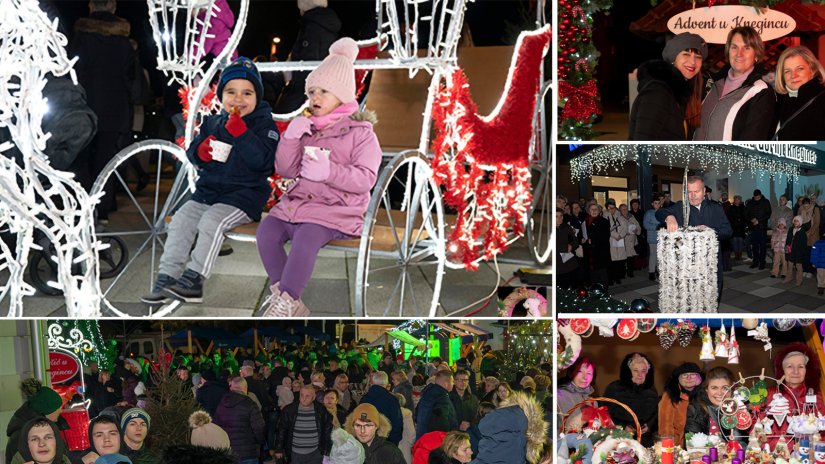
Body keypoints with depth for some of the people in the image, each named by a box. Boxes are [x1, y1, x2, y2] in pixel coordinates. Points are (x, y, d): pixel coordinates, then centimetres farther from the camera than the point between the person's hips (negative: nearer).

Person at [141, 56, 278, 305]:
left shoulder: (264, 125, -5)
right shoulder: (213, 123, 13)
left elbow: (262, 160, -19)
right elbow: (192, 152, 16)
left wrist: (240, 132, -26)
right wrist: (201, 151, -9)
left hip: (244, 194, -6)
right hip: (208, 190, 6)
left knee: (211, 221, -27)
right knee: (180, 220, -9)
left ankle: (194, 278, -22)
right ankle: (167, 277, -6)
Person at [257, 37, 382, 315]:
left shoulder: (360, 132, -1)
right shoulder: (307, 127, 14)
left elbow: (366, 178, -11)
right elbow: (286, 170, 10)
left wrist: (330, 171, -26)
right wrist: (290, 138, -7)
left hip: (338, 208, -6)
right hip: (300, 199, 6)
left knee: (306, 237, -33)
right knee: (266, 231, -20)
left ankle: (284, 304, -25)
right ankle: (291, 304, -16)